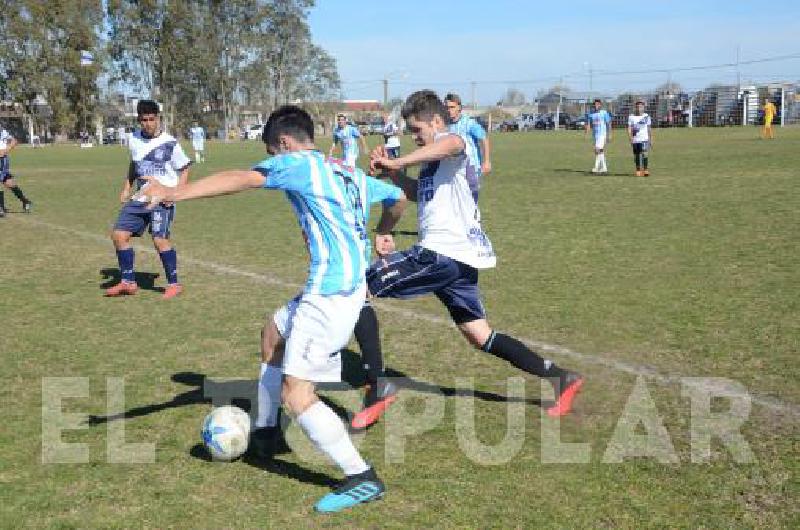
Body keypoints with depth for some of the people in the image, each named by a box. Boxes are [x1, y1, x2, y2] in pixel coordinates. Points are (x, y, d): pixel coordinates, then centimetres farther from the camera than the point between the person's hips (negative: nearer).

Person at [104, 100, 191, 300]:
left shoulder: (169, 144, -8)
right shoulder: (134, 140, 7)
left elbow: (184, 170, 0)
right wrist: (126, 188, 20)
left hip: (162, 200, -6)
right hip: (140, 198, 6)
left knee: (159, 239, -19)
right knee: (118, 234, 1)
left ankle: (174, 284, -3)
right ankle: (128, 282, 13)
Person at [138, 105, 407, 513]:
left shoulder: (299, 163, -6)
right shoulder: (349, 173, 18)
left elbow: (240, 180, -20)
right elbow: (398, 199, 30)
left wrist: (174, 193, -26)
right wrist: (382, 233, 49)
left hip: (330, 292, -10)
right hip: (350, 285, 10)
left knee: (295, 394, -8)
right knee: (272, 335, 29)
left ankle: (362, 478, -3)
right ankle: (264, 432, 42)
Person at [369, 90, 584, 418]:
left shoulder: (453, 142, -7)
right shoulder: (436, 158, 24)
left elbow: (452, 143, -33)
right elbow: (417, 193, 33)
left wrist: (397, 162, -33)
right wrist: (393, 172, 15)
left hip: (443, 253, -11)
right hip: (458, 256, 11)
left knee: (362, 287, -9)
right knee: (480, 336, 14)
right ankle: (559, 378, 16)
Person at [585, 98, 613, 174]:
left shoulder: (604, 113, -3)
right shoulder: (591, 114, 9)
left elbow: (608, 124, -2)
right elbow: (589, 124, 6)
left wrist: (609, 135, -6)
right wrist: (586, 131, -13)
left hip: (602, 134, -5)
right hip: (595, 135, 5)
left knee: (598, 150, -16)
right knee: (601, 151, 11)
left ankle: (596, 167, -17)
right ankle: (604, 167, 17)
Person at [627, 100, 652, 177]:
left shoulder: (646, 116, 6)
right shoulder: (631, 117, 3)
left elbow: (649, 128, 12)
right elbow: (629, 128, 0)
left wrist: (650, 139, 12)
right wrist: (630, 138, -11)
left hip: (644, 139, -1)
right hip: (635, 140, 1)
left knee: (644, 153, -16)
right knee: (636, 156, 6)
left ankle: (645, 170, -13)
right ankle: (638, 170, 17)